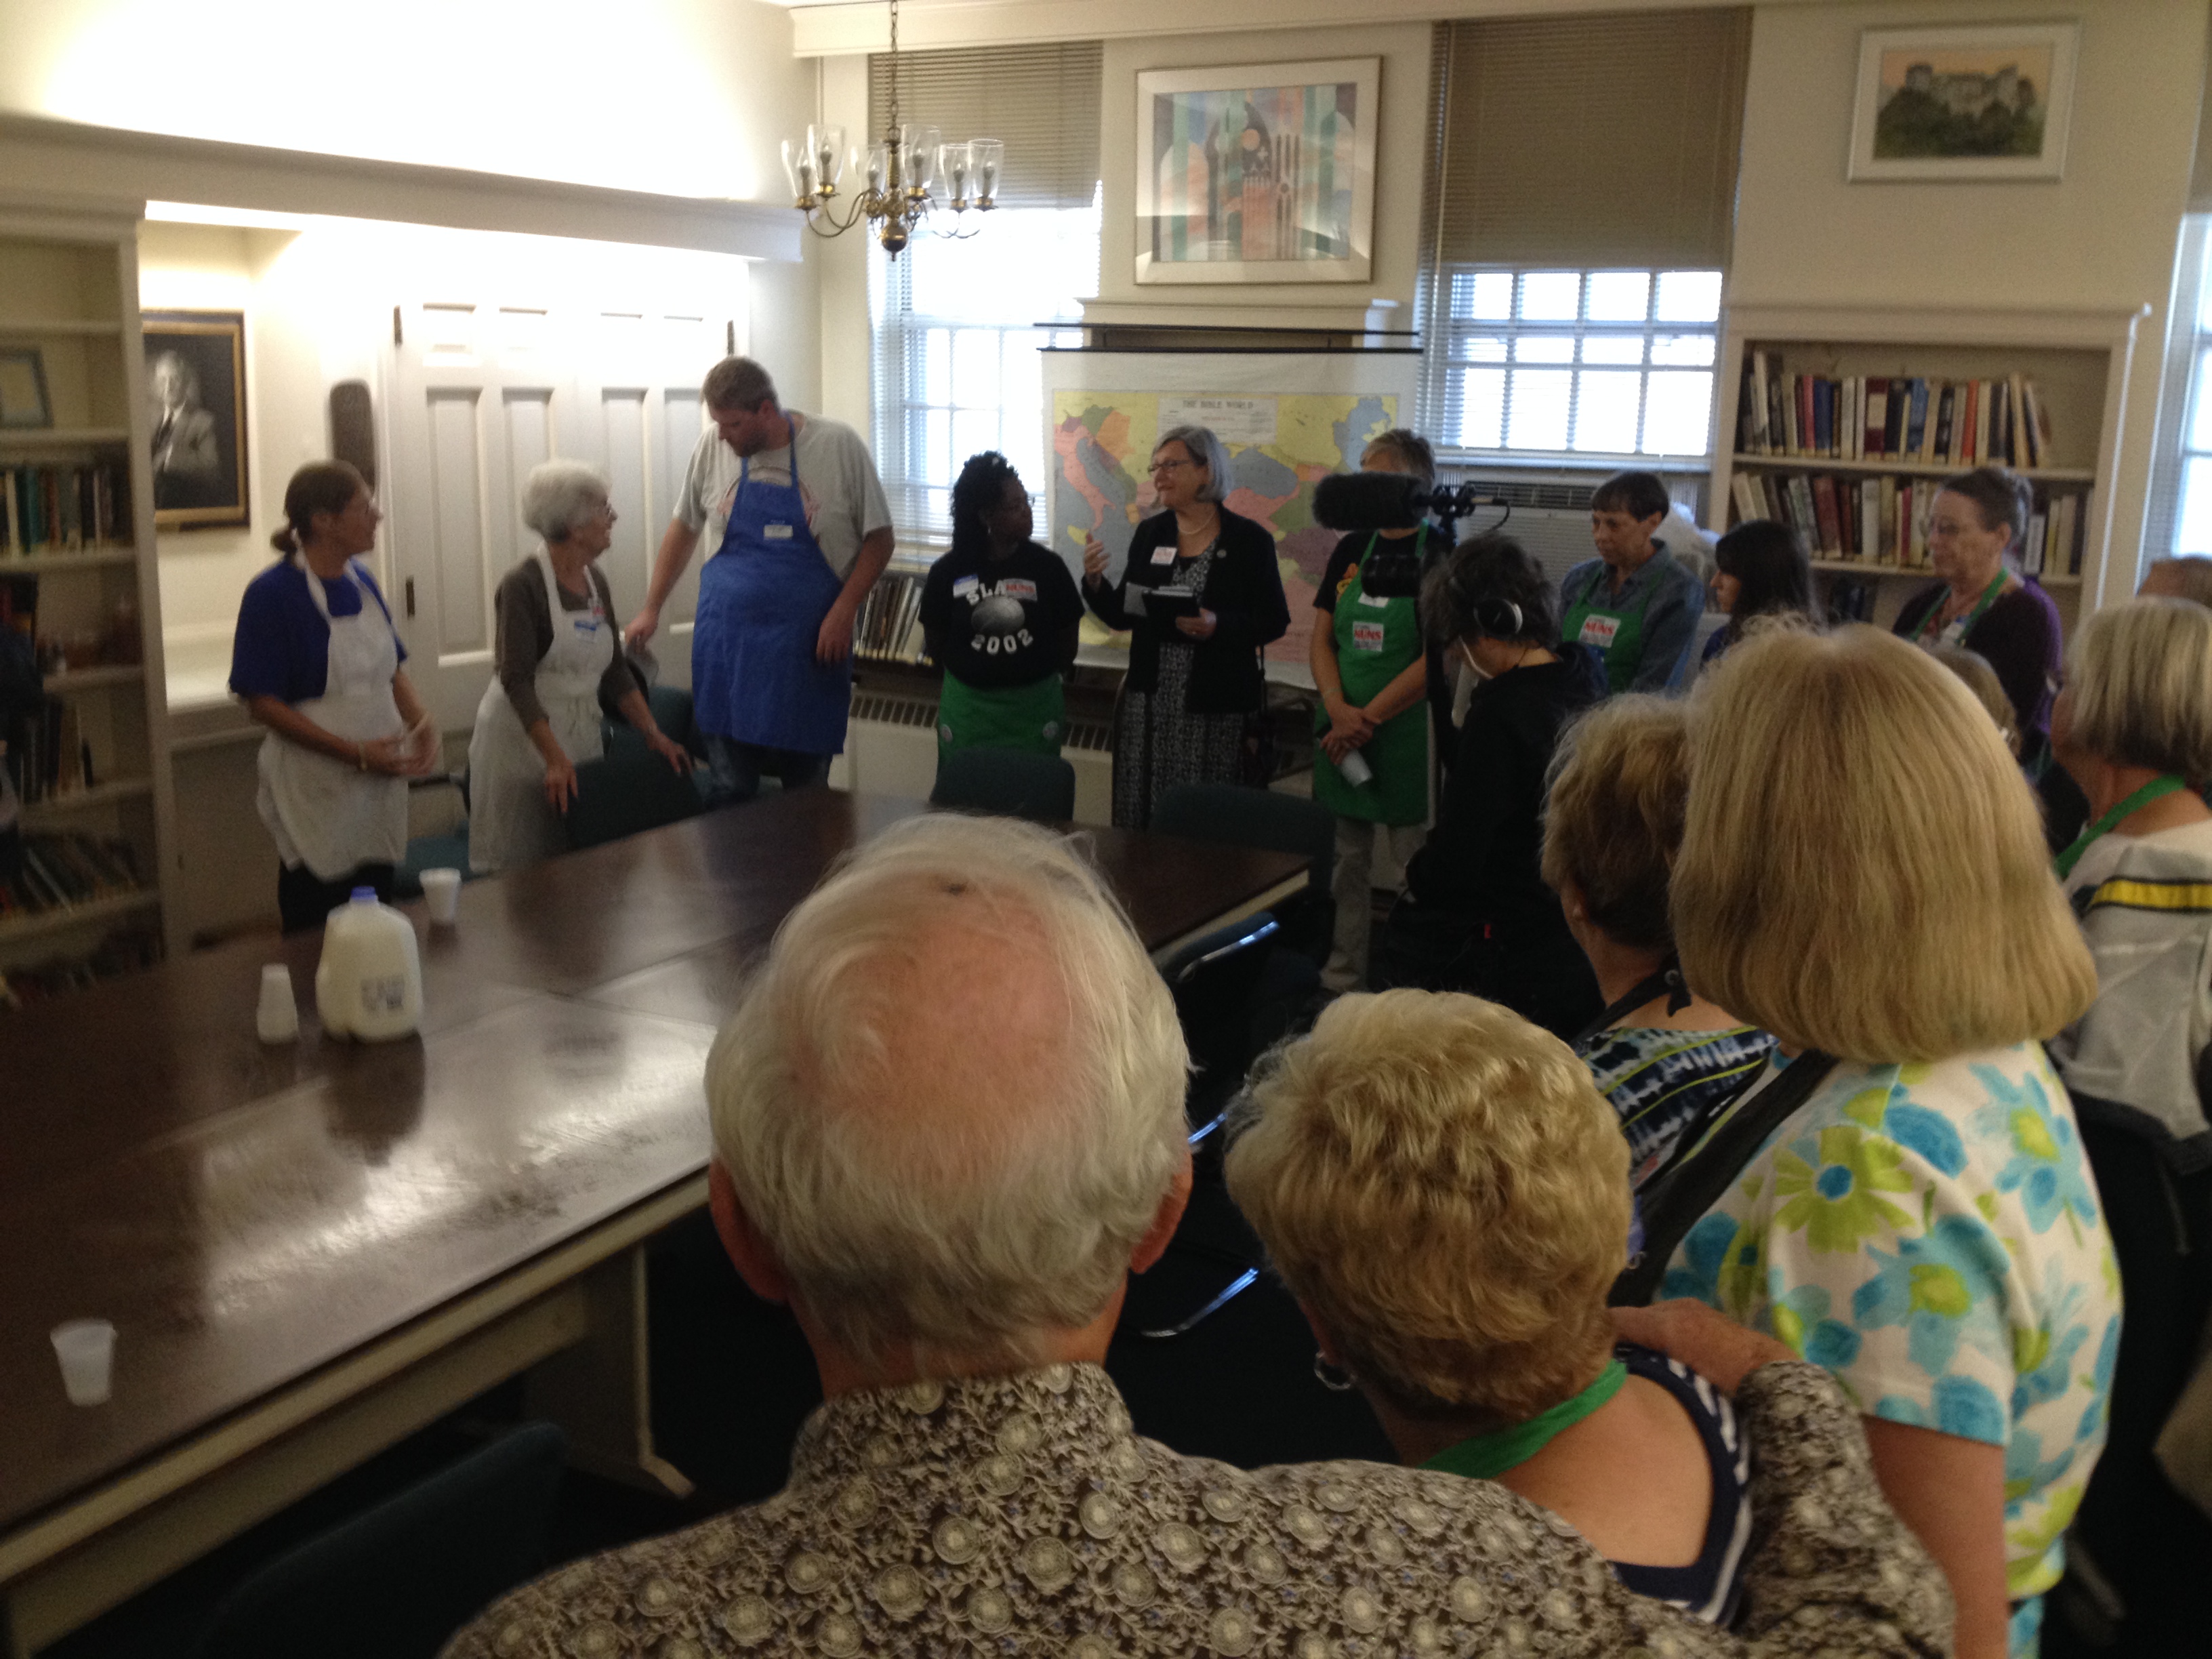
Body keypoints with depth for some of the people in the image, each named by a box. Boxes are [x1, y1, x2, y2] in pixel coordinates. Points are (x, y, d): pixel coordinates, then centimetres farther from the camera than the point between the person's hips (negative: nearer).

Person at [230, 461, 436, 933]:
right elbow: (262, 702, -15)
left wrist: (421, 722, -3)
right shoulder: (272, 594, -13)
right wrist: (356, 753, -20)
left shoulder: (361, 580, 8)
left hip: (382, 778, 7)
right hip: (317, 794, -6)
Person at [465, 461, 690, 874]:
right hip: (522, 739, -6)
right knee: (520, 870, 1)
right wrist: (555, 759, -30)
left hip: (582, 735, 7)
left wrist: (654, 736, 3)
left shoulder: (595, 580, 6)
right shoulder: (522, 586, -16)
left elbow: (614, 670, 11)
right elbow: (516, 680, -22)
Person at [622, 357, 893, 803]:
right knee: (729, 788, 3)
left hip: (809, 646, -2)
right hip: (727, 644, 2)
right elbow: (684, 529, 15)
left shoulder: (838, 445, -7)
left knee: (807, 784, 5)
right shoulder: (713, 447, 2)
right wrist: (651, 609, 16)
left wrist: (843, 612, -11)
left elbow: (878, 538, -2)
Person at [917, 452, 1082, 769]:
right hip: (966, 706, 0)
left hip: (1035, 705, 0)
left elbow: (1067, 636, 3)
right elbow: (935, 638, 5)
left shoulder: (1047, 566, -5)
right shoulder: (948, 572, -5)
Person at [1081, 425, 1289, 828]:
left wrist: (1219, 626, -18)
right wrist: (1095, 582, -7)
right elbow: (1123, 615, 12)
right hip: (1150, 702, 4)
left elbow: (1275, 622, -2)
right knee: (1139, 818, 3)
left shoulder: (1249, 540, -3)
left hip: (1217, 708, -4)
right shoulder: (1150, 534, 9)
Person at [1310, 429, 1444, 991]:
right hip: (1342, 729, 6)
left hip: (1406, 730, -5)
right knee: (1345, 860, 12)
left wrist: (1368, 719, -14)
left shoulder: (1439, 556, -8)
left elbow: (1434, 661, -13)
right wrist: (1338, 709, -8)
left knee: (1416, 862, 0)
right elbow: (1321, 640, 9)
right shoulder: (1351, 550, 9)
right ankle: (1341, 977, 21)